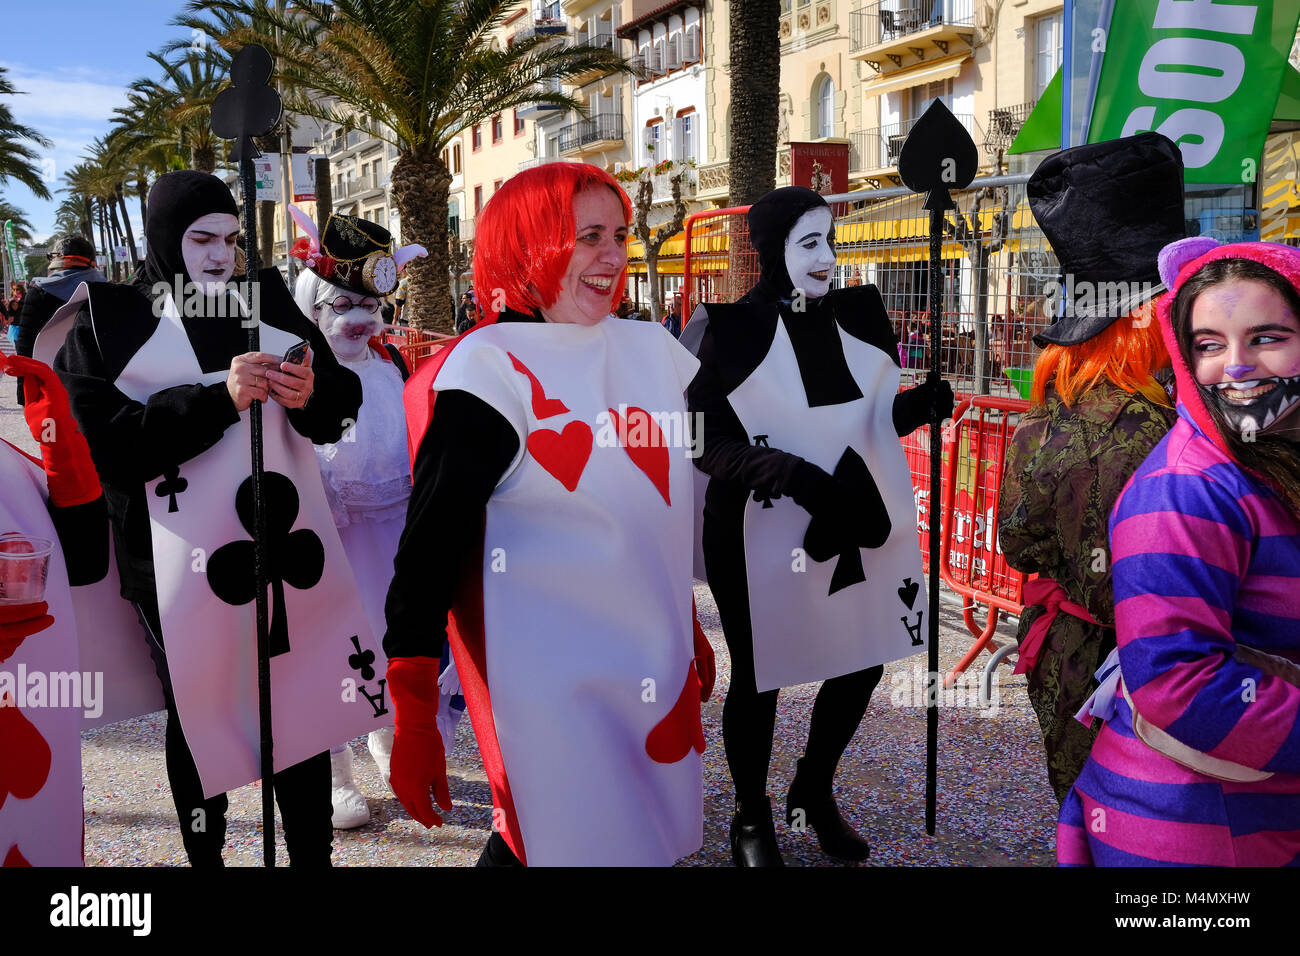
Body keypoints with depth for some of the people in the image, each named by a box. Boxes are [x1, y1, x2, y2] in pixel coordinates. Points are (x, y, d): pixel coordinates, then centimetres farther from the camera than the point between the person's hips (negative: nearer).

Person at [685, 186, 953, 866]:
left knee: (863, 663, 15)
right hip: (759, 536, -5)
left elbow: (878, 416, 8)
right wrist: (782, 471, -29)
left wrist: (926, 400, -14)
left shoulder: (856, 313, 0)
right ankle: (752, 818, 34)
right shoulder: (731, 329, -13)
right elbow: (705, 443, -13)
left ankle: (814, 793, 41)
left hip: (855, 526, 5)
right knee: (758, 676, 10)